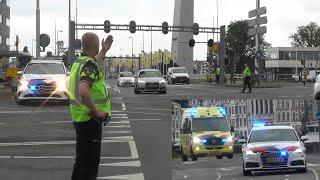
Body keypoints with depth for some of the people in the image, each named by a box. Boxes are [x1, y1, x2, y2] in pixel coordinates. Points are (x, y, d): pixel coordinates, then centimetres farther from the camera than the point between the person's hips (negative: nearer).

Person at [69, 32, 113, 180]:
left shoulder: (78, 62, 10)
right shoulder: (90, 65, -19)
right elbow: (83, 91, -35)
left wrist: (104, 51, 45)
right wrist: (96, 111, -25)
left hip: (79, 117, 9)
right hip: (90, 119, -9)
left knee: (81, 158, 19)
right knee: (91, 162, -3)